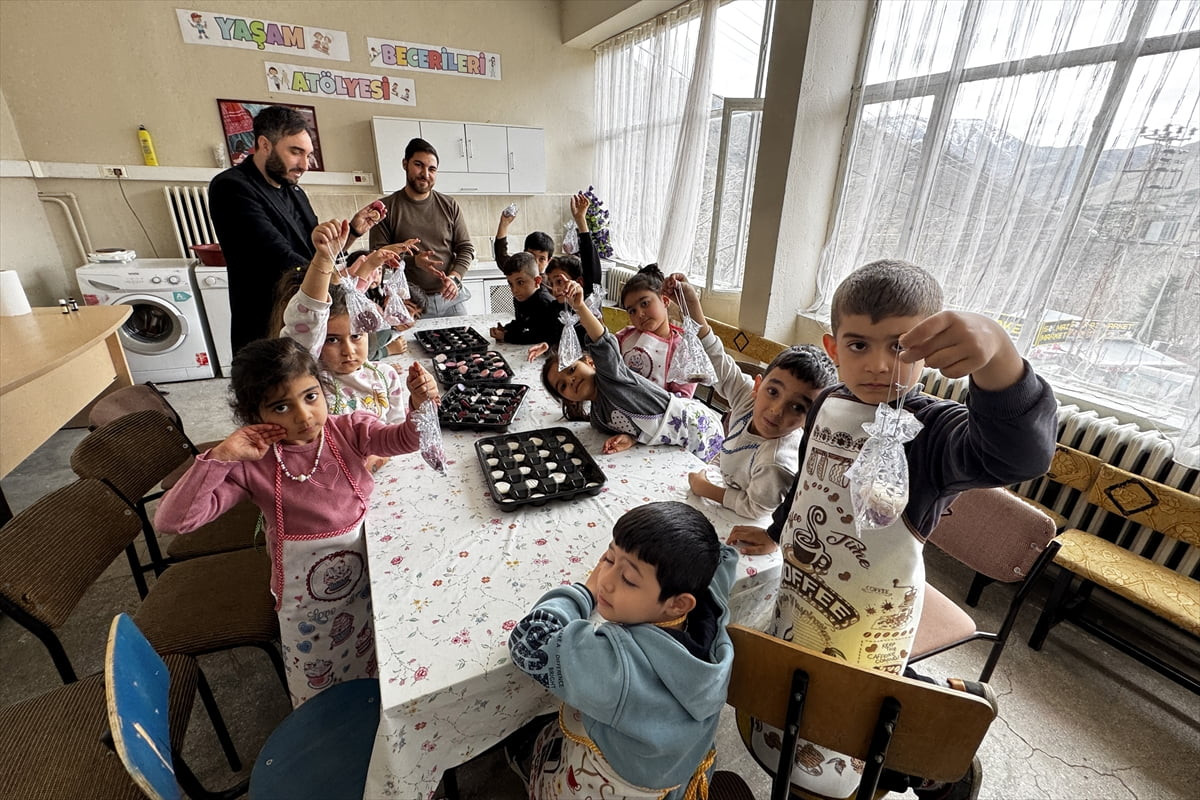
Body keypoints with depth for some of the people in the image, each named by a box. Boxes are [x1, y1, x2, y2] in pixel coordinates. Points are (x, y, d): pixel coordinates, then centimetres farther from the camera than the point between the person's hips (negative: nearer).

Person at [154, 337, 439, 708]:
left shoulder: (348, 430, -14)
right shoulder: (252, 465, -18)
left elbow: (404, 439, -25)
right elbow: (171, 520, -20)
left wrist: (419, 405, -45)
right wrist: (220, 457, -30)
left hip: (371, 572, 1)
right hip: (308, 600, -1)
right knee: (320, 698, 25)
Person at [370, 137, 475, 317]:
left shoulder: (449, 206, 8)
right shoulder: (386, 208, 1)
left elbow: (466, 248, 6)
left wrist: (454, 278, -12)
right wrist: (414, 261, -19)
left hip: (452, 297, 3)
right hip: (409, 301, -2)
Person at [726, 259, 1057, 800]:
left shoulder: (931, 429, -24)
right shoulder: (827, 405, -5)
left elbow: (1021, 453, -47)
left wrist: (996, 353, -63)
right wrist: (774, 534, 19)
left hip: (870, 612, -6)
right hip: (801, 583, 6)